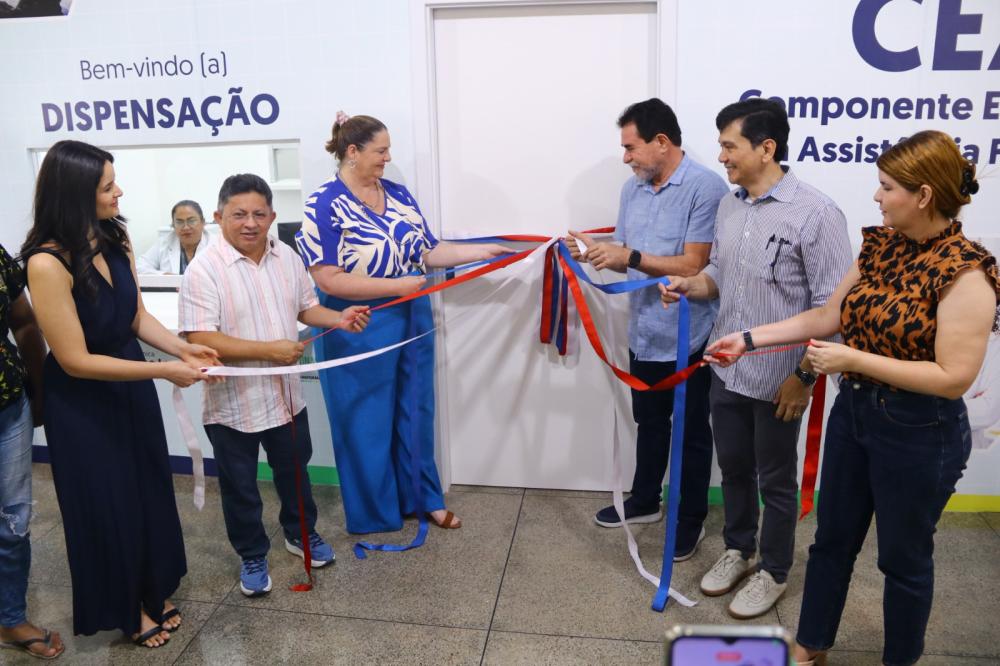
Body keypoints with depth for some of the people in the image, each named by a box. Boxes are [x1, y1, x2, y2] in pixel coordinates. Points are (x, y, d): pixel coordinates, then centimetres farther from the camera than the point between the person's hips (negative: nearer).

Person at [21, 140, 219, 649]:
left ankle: (152, 591, 41)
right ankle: (125, 607, 36)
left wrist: (181, 348, -15)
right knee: (105, 500, 11)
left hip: (130, 383, 7)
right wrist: (165, 372, -26)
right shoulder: (47, 263, -27)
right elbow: (75, 361, -25)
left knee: (148, 488, 18)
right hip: (82, 400, -6)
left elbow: (137, 317, 2)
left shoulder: (114, 239, -7)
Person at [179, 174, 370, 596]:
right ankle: (252, 556, 35)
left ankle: (300, 533, 48)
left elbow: (306, 307, 12)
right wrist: (269, 349, -28)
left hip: (285, 394, 5)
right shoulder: (204, 270, -19)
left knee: (294, 471, 24)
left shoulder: (287, 258, -1)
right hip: (233, 403, -5)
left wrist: (339, 319, -8)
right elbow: (200, 340, -25)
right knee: (240, 489, 13)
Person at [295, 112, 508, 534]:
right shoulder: (325, 205, -13)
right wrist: (397, 285, -21)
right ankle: (374, 512, 26)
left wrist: (482, 251, 3)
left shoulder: (398, 194, 5)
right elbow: (328, 279, -19)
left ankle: (423, 496, 33)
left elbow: (427, 250, 10)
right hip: (359, 331, -6)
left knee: (415, 413, 16)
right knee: (367, 421, 8)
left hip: (412, 321, 6)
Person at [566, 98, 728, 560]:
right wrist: (596, 251, -8)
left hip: (688, 336, -7)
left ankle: (691, 520, 27)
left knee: (691, 431, 10)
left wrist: (629, 256, -25)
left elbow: (692, 265, -21)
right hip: (644, 332, 7)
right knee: (649, 422, 22)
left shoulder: (705, 188, -17)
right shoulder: (632, 189, 7)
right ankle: (645, 502, 40)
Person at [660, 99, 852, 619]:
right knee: (733, 468, 21)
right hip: (727, 370, 6)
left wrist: (805, 375, -16)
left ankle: (773, 571, 33)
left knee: (775, 481, 12)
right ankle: (737, 550, 42)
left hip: (777, 379, -6)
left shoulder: (816, 213, -18)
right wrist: (691, 285, -6)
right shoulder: (728, 206, 4)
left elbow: (833, 306, -17)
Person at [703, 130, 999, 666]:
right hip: (853, 411, 7)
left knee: (903, 555, 14)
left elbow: (953, 377, -24)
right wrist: (749, 338, 2)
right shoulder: (881, 244, 0)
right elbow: (827, 315, 6)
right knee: (832, 537, 19)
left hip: (919, 434, -7)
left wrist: (853, 360, -24)